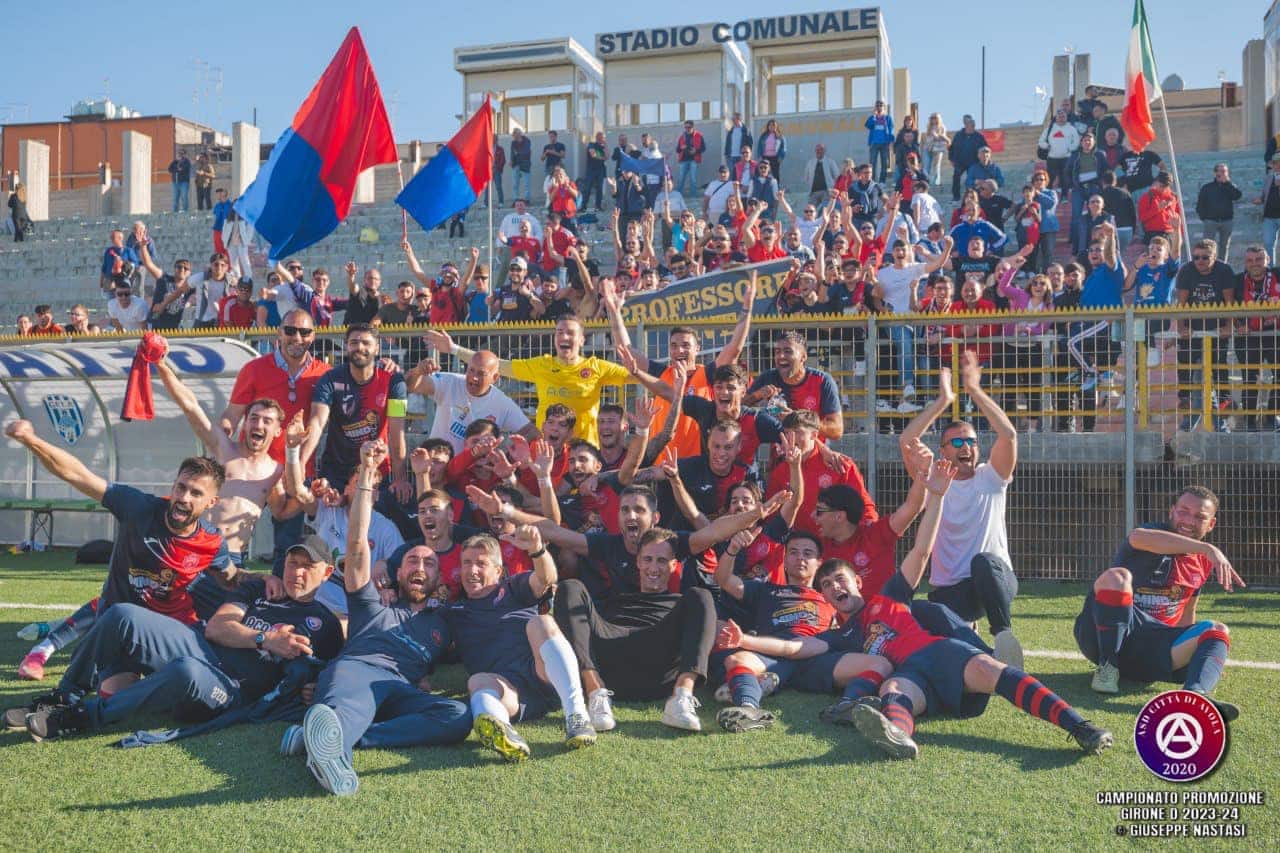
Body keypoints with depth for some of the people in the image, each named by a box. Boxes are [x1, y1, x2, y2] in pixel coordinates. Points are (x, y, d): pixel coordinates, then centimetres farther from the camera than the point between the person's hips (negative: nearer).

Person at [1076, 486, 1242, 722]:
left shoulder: (1204, 562, 14)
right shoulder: (1156, 533, -7)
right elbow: (1138, 537, -36)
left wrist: (1189, 654, 11)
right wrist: (1208, 549, -42)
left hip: (1151, 651, 6)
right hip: (1102, 636, -5)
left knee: (1217, 632, -14)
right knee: (1116, 576, -30)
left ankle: (1194, 694, -44)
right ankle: (1107, 668, -23)